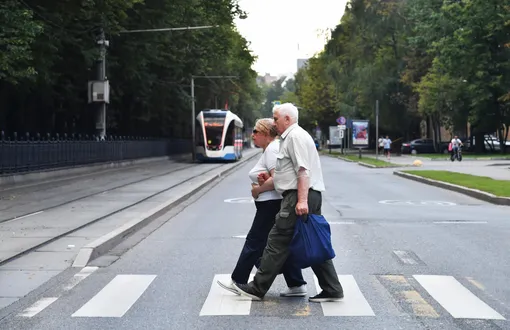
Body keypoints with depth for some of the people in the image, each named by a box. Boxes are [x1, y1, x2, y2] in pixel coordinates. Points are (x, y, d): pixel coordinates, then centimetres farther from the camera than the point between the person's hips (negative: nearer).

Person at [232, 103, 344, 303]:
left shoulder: (295, 136, -9)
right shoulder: (292, 136, 23)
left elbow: (303, 170, -19)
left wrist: (302, 200, -25)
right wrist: (270, 178, 23)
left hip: (298, 197, -10)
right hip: (312, 196, 10)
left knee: (277, 242, -5)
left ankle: (258, 288, 1)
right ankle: (332, 290, 10)